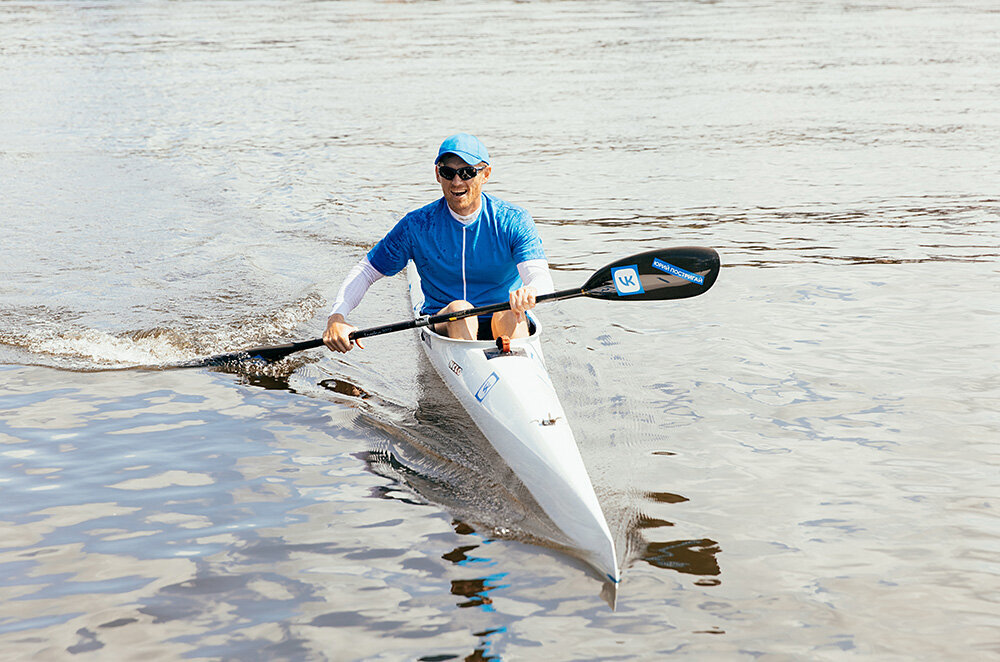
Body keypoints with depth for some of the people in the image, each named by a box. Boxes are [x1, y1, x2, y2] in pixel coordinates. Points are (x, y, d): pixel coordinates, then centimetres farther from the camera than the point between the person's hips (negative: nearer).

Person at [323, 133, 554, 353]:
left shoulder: (513, 221, -5)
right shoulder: (417, 226, -2)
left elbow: (543, 281, -19)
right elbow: (365, 271, 6)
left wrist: (529, 294, -46)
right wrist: (336, 317, -13)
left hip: (502, 330, -1)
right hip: (443, 327, 1)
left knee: (511, 314, -35)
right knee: (459, 308, -33)